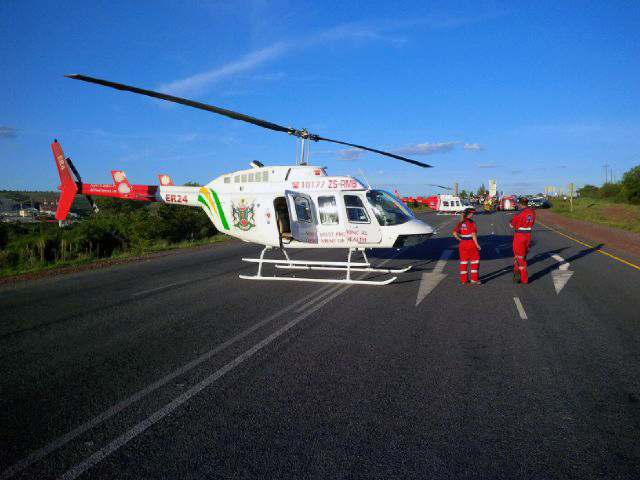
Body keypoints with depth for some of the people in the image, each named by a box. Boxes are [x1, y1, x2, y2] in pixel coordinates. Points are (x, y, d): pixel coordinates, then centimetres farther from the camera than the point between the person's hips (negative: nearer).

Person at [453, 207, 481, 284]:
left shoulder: (460, 223, 5)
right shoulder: (471, 222, -12)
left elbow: (455, 233, -1)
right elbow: (473, 234, -17)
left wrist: (460, 240, 7)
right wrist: (477, 244, -12)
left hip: (463, 244, 5)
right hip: (471, 243, -5)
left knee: (463, 262, 11)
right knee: (474, 262, 7)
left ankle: (463, 280, 15)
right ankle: (474, 279, 9)